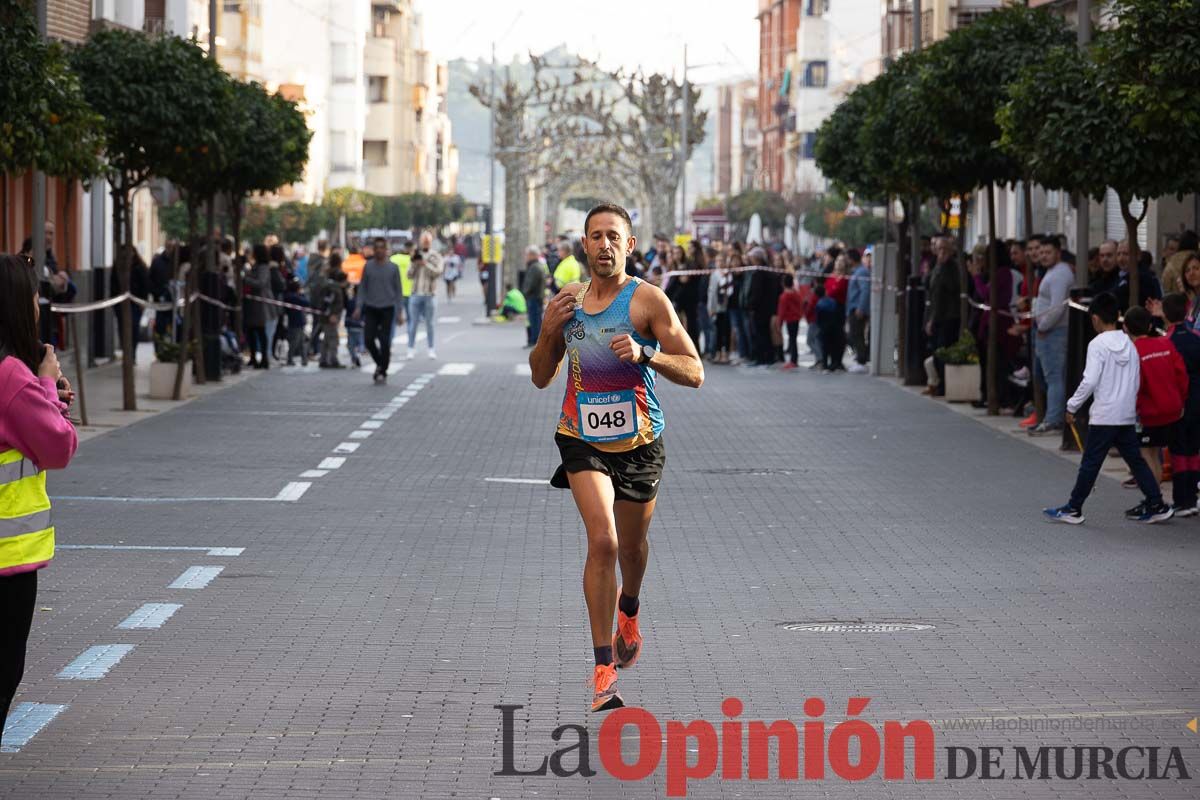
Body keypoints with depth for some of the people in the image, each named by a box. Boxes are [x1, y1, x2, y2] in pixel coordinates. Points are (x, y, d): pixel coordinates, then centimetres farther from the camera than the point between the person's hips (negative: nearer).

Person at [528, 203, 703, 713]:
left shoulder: (647, 299, -7)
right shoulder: (567, 300, 5)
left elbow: (694, 373, -9)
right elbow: (541, 378, 12)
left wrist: (645, 354, -26)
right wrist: (548, 331, -6)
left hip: (638, 440, -1)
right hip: (583, 438, 1)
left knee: (631, 544, 17)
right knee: (602, 541, -18)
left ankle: (629, 608, 53)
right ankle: (604, 667, -16)